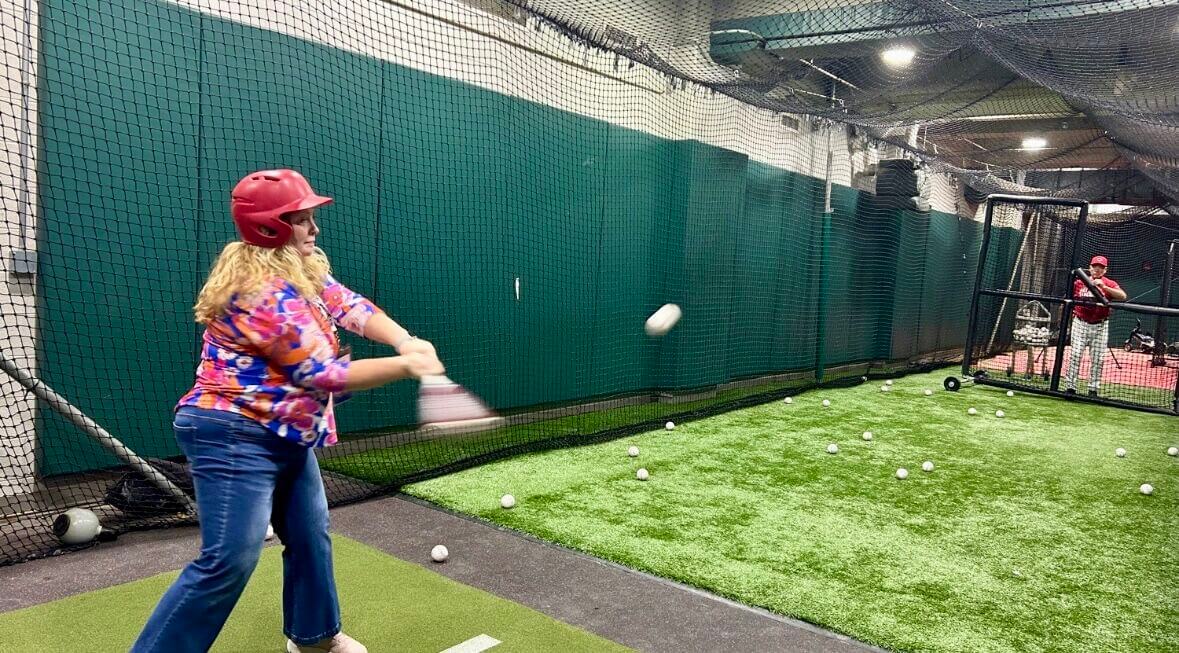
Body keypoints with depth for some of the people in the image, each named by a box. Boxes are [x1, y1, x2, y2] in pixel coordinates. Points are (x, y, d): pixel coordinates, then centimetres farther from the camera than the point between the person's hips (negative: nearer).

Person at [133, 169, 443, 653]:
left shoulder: (305, 269, 6)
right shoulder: (266, 293, -25)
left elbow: (351, 307, -5)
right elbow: (327, 375, -23)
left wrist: (403, 339, -24)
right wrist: (404, 366, -19)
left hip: (288, 435, 10)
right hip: (236, 438, -10)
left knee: (310, 535, 19)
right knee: (229, 562, -12)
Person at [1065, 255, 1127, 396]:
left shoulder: (1109, 284, -2)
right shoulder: (1079, 282, 3)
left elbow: (1123, 296, -20)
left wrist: (1104, 287, -29)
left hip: (1100, 326, 0)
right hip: (1080, 323, 0)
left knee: (1097, 358, 3)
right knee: (1075, 355, -4)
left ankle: (1093, 389, 12)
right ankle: (1070, 387, -2)